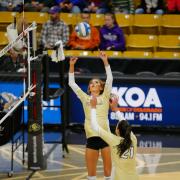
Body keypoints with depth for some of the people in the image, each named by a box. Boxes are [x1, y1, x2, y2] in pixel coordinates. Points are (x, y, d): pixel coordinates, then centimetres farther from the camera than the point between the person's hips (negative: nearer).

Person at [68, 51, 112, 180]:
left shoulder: (104, 97, 8)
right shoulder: (85, 98, 14)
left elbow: (110, 79, -1)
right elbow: (72, 83, 15)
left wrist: (105, 61, -7)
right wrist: (72, 65, 7)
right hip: (91, 137, 2)